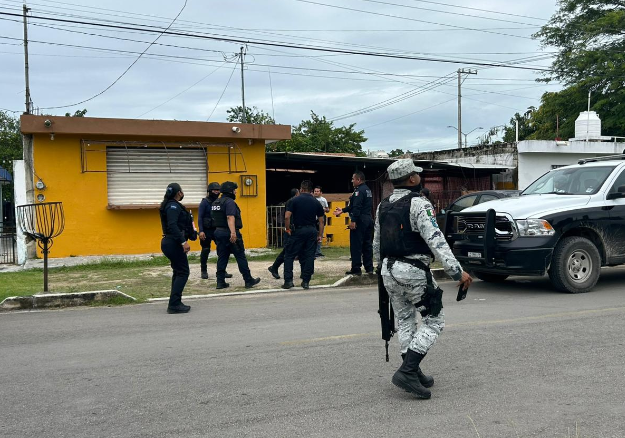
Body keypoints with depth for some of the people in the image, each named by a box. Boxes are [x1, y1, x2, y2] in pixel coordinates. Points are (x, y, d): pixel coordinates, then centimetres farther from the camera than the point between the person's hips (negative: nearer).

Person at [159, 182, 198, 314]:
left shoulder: (173, 205, 17)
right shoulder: (173, 206, -13)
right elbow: (172, 226, -24)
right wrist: (183, 242, -27)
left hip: (171, 242, 10)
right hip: (173, 243, -10)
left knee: (178, 272, 14)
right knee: (183, 272, -8)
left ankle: (175, 303, 18)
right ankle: (174, 304, -10)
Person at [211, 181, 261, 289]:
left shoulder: (215, 202, 16)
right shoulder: (229, 202, -13)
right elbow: (230, 218, -25)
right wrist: (233, 233, -32)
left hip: (219, 232, 8)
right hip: (229, 233, -8)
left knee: (222, 257, 9)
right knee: (241, 257, 0)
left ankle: (220, 282, 7)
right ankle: (249, 280, 6)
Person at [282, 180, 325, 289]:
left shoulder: (295, 200, -3)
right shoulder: (316, 203, 6)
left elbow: (287, 216, -11)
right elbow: (321, 221, 7)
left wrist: (288, 228, 4)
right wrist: (320, 235, 14)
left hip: (298, 230, -3)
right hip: (312, 231, 3)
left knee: (289, 256, 5)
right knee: (309, 256, 7)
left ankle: (288, 280, -1)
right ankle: (306, 281, 7)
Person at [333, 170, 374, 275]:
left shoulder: (359, 191, -13)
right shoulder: (368, 190, 18)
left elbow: (357, 207, -23)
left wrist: (353, 220, -24)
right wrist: (342, 210, 22)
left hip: (360, 221, -10)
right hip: (368, 220, 10)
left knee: (356, 245, -4)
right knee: (367, 245, 12)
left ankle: (356, 269, -3)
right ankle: (369, 268, 15)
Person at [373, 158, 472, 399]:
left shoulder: (382, 206, 10)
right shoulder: (419, 204, -12)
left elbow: (376, 243, 18)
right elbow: (436, 241, -20)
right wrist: (457, 271, -21)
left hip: (389, 271, 8)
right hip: (413, 272, -7)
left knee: (404, 321, 17)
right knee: (434, 321, 2)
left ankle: (413, 374, 20)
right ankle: (407, 371, -8)